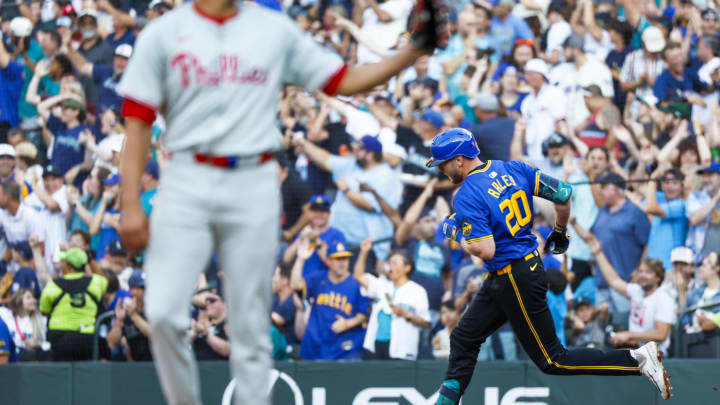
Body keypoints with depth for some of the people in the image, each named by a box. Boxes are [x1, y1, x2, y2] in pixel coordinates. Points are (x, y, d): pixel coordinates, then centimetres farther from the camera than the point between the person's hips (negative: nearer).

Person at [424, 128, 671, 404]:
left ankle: (638, 360, -7)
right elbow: (563, 192, 2)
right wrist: (560, 232, 19)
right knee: (463, 340, 16)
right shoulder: (512, 169, 4)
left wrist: (456, 235, -7)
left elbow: (485, 250, -26)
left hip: (517, 281, -10)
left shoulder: (466, 197, -19)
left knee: (552, 361, -3)